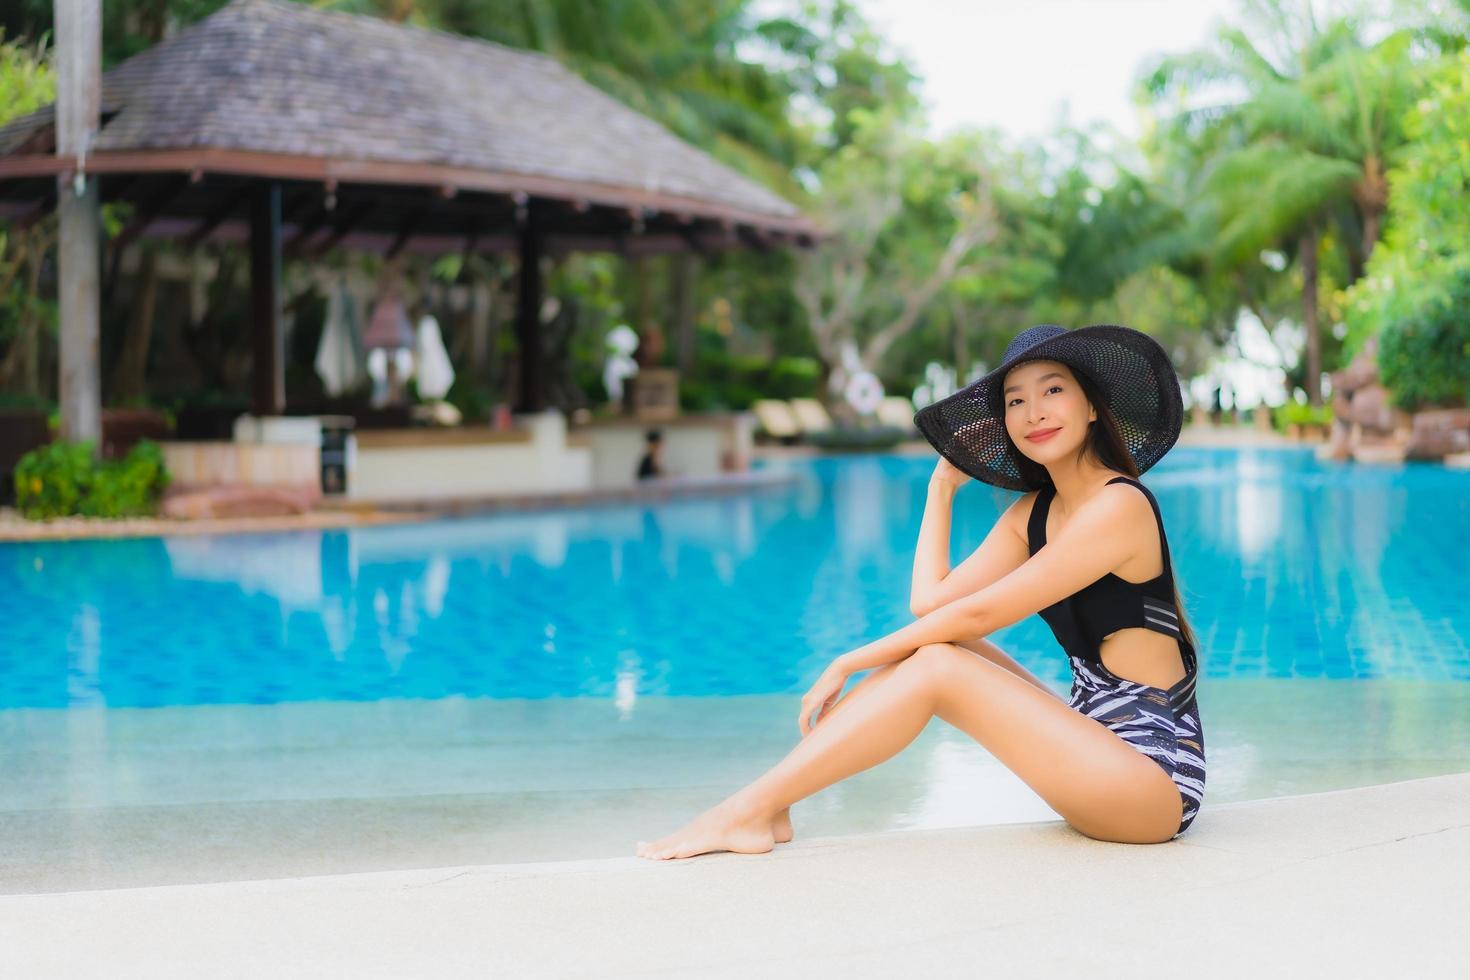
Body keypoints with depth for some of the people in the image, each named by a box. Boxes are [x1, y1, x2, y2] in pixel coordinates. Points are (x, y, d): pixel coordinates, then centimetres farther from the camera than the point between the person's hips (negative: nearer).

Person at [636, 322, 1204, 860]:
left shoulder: (1119, 506, -15)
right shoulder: (1034, 510, 12)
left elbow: (976, 613, -16)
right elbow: (930, 601, 1)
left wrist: (850, 663, -11)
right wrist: (943, 484, 8)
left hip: (1155, 777, -8)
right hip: (1095, 738, 8)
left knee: (936, 665, -18)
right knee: (924, 647, 1)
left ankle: (747, 811, -15)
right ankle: (770, 807, -7)